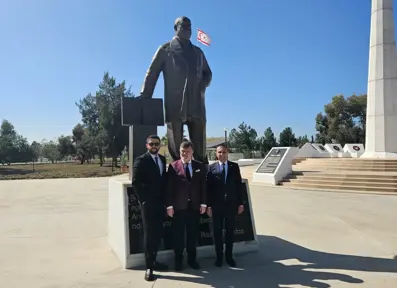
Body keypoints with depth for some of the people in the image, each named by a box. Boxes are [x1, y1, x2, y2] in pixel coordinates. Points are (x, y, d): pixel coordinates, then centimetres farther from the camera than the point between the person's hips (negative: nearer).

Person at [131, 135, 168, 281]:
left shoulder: (162, 159, 11)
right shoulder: (141, 160, -7)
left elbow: (164, 179, 12)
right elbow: (136, 182, -12)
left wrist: (165, 199, 5)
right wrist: (143, 200, -13)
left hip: (160, 203, 5)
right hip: (148, 203, -5)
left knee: (157, 234, 11)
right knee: (149, 234, 1)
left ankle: (153, 260, 26)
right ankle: (149, 267, 9)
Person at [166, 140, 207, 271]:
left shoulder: (200, 166, 5)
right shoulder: (173, 166, -3)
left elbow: (203, 186, 6)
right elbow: (169, 187, -5)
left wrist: (203, 203, 1)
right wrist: (169, 205, -9)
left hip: (194, 206, 2)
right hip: (178, 206, -2)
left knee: (193, 234, 11)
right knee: (178, 235, 8)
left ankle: (192, 259, 26)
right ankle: (178, 260, 22)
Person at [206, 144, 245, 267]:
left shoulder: (234, 166, 3)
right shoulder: (211, 168, 0)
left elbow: (239, 185, 3)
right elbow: (208, 188, -3)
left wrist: (240, 203, 0)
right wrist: (209, 205, -7)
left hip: (232, 204, 1)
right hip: (217, 205, -1)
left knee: (230, 231, 11)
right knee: (217, 232, 9)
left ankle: (229, 256, 25)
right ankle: (219, 256, 23)